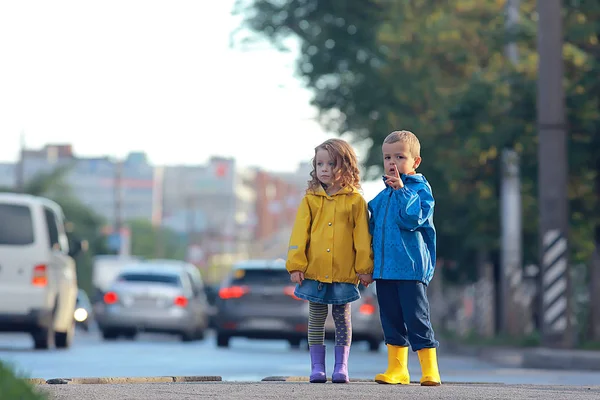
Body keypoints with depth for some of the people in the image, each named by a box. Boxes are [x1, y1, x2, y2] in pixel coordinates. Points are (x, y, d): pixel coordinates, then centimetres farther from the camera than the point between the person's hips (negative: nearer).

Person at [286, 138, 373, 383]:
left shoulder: (355, 201, 0)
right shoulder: (310, 200, 5)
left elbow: (362, 237, 0)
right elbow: (299, 234, 3)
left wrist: (365, 267, -3)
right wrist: (296, 265, -4)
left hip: (344, 272, -2)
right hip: (314, 271, 2)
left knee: (342, 317, 7)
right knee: (316, 318, 6)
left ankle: (341, 366, 13)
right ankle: (317, 367, 11)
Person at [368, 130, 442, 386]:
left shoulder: (420, 189, -4)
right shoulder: (382, 197, 15)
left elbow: (413, 218, -19)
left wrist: (402, 190, -19)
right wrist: (370, 264, 19)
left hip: (410, 268, -7)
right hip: (384, 268, 7)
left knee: (416, 319, -7)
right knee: (391, 320, 10)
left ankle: (430, 370, -2)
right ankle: (396, 369, 17)